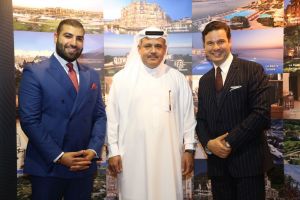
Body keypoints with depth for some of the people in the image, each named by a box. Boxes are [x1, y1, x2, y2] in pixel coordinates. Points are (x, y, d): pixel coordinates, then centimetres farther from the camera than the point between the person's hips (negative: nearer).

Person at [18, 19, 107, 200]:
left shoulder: (92, 75, 10)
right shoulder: (34, 72, -5)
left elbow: (100, 116, 9)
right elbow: (29, 120, -11)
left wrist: (93, 150, -6)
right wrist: (58, 156, -15)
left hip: (84, 167, 4)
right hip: (47, 167, -4)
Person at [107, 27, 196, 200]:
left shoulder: (178, 78, 4)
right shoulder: (122, 78, 1)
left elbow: (188, 116, 5)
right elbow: (112, 117, 2)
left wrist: (189, 149, 2)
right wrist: (113, 151, -1)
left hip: (168, 155, 1)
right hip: (133, 155, 0)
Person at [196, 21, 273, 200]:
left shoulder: (253, 70, -5)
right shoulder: (204, 81, 13)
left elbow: (262, 113, -14)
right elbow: (201, 119, 13)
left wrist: (229, 142, -15)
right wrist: (208, 143, -7)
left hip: (248, 161, -4)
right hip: (217, 163, 5)